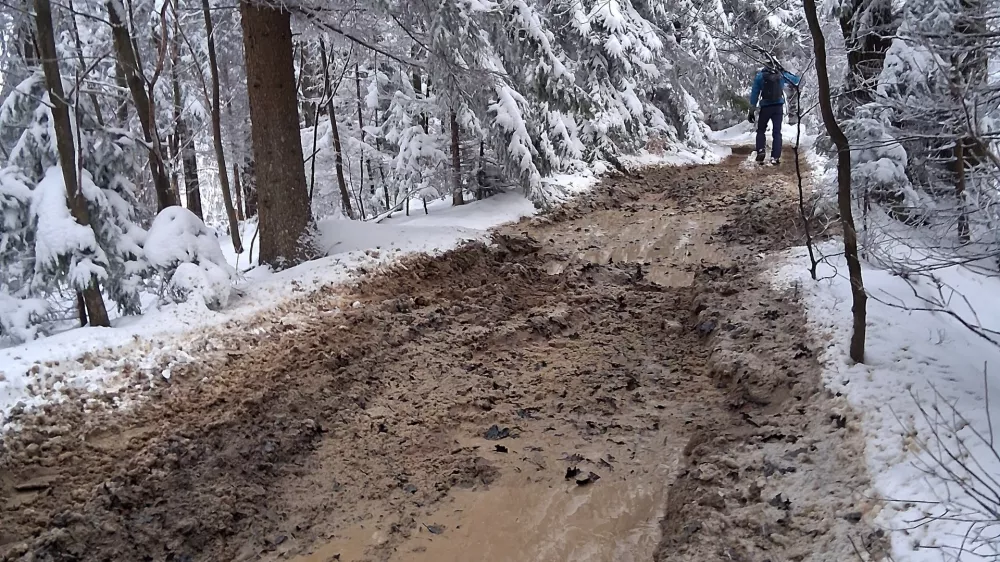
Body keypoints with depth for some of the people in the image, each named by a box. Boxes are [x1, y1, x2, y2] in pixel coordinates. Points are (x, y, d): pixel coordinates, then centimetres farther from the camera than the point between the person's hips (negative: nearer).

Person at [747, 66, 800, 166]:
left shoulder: (759, 76, 0)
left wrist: (752, 111, 2)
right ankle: (775, 157, -5)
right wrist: (785, 72, 24)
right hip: (778, 107, 1)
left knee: (761, 130, 14)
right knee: (777, 132, 4)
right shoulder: (781, 75, 5)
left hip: (765, 107, -1)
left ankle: (760, 151, -5)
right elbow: (796, 80, 21)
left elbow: (754, 94, -1)